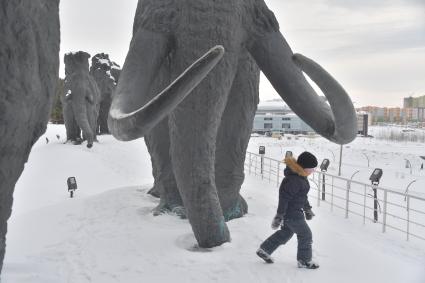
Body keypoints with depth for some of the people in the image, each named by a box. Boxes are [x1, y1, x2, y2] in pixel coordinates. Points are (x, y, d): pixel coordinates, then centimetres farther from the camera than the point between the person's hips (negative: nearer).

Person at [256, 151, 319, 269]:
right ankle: (304, 260, 26)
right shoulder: (293, 180, -30)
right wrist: (279, 216, -23)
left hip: (295, 211, 10)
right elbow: (284, 198, -27)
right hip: (292, 214, -10)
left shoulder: (300, 176, 3)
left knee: (285, 233, 22)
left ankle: (264, 250, 30)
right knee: (305, 235, 7)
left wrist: (307, 209, 24)